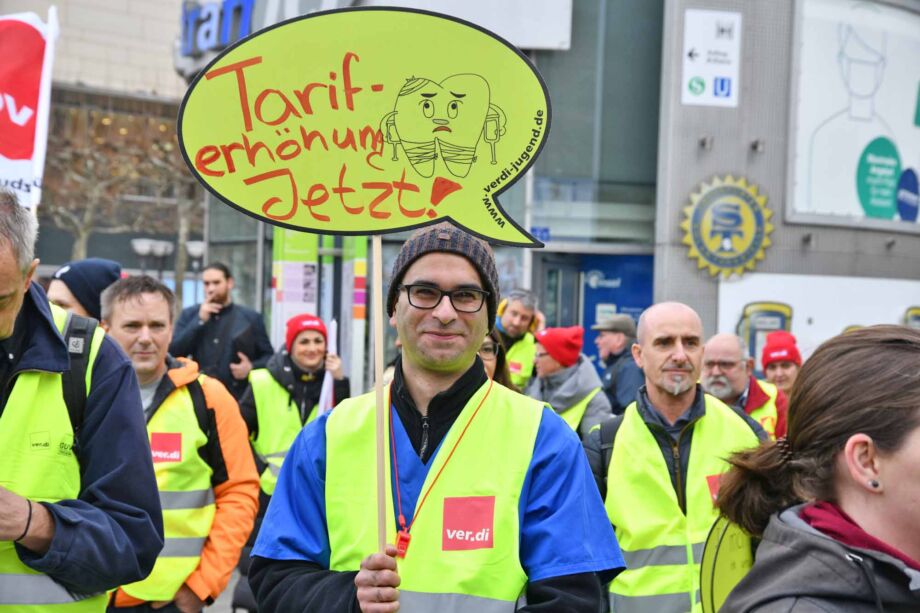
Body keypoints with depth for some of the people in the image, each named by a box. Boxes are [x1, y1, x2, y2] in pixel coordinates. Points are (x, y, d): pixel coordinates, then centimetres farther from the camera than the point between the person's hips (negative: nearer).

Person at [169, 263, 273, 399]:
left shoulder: (251, 318, 6)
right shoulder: (189, 315, 10)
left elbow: (269, 356, 9)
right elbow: (174, 353, -1)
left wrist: (252, 367, -11)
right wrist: (200, 320, -6)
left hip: (238, 400, -1)